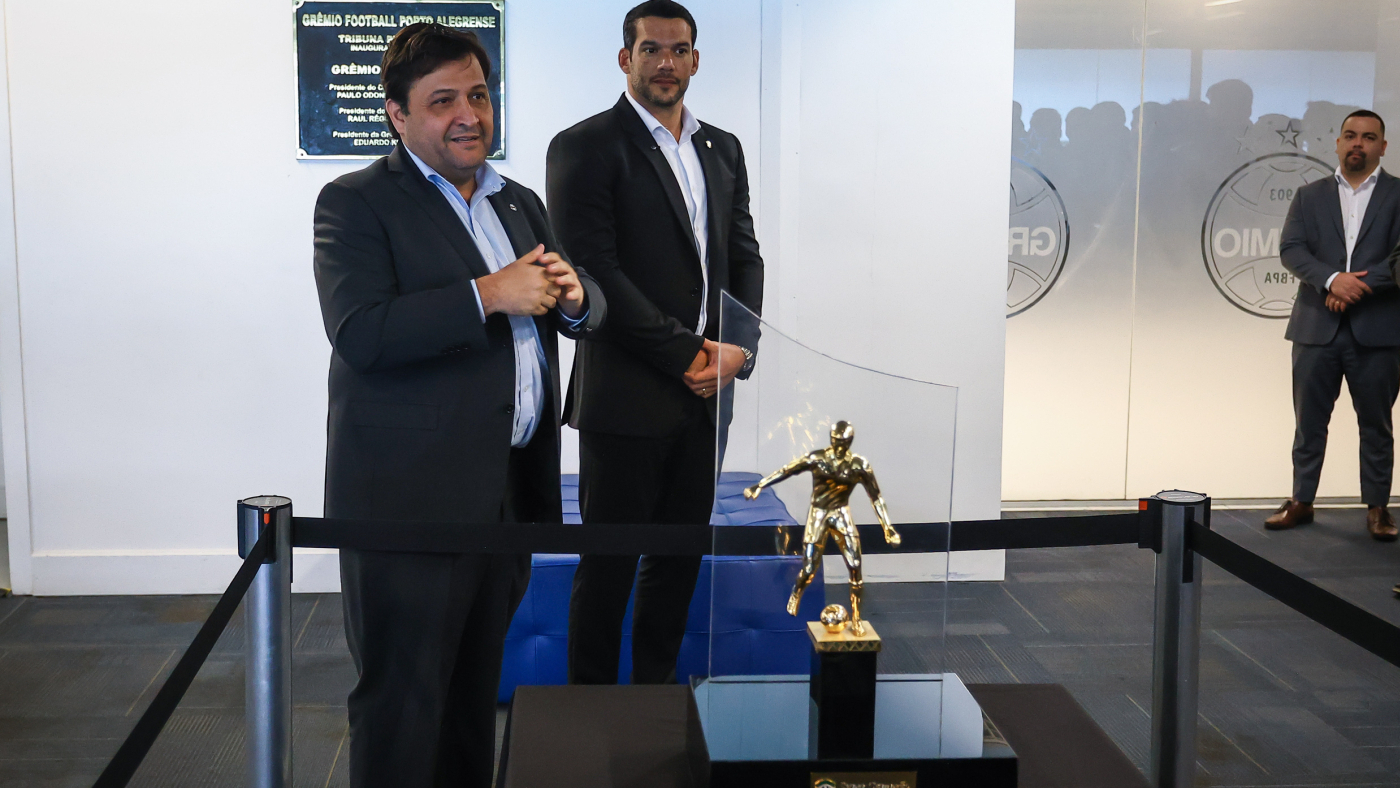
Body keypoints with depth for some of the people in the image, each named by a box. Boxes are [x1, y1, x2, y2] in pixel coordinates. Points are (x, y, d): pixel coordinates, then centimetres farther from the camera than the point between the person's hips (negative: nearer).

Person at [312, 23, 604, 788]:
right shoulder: (355, 203, -6)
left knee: (478, 688, 18)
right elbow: (359, 332, -21)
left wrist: (573, 295, -7)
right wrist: (487, 295, -22)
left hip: (510, 490, 7)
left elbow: (587, 311, 16)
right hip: (409, 495, -7)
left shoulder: (519, 202, 16)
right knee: (403, 697, 2)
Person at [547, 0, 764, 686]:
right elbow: (593, 270, -13)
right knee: (608, 566, 4)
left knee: (679, 558, 14)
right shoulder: (586, 146, -6)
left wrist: (737, 347, -4)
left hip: (704, 395, 6)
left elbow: (744, 256, 14)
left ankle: (655, 685, 29)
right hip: (626, 395, -6)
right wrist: (685, 355, -14)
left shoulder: (723, 149, 14)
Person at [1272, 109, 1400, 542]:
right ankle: (1301, 501, 17)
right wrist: (1332, 279, -18)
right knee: (1309, 421, 7)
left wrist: (1360, 283, -17)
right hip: (1317, 327, 2)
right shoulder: (1309, 195, 10)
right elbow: (1290, 248, -3)